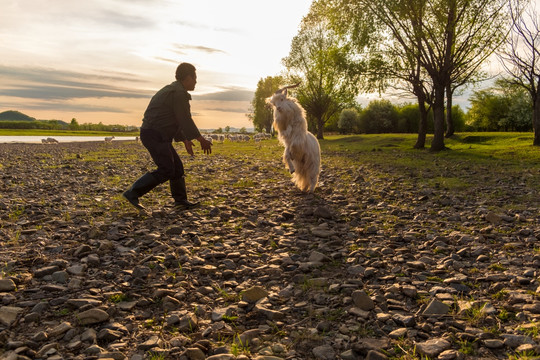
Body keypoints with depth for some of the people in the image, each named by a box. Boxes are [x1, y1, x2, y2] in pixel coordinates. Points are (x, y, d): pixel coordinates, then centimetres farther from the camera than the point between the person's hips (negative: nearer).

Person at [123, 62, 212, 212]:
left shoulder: (172, 90, 21)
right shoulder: (179, 93, -13)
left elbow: (176, 121, 27)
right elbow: (185, 121, -16)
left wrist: (185, 140, 29)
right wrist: (202, 140, -10)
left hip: (157, 136, 11)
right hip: (155, 136, -11)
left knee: (177, 167, 11)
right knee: (166, 170, -12)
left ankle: (181, 200, 17)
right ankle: (132, 193, -8)